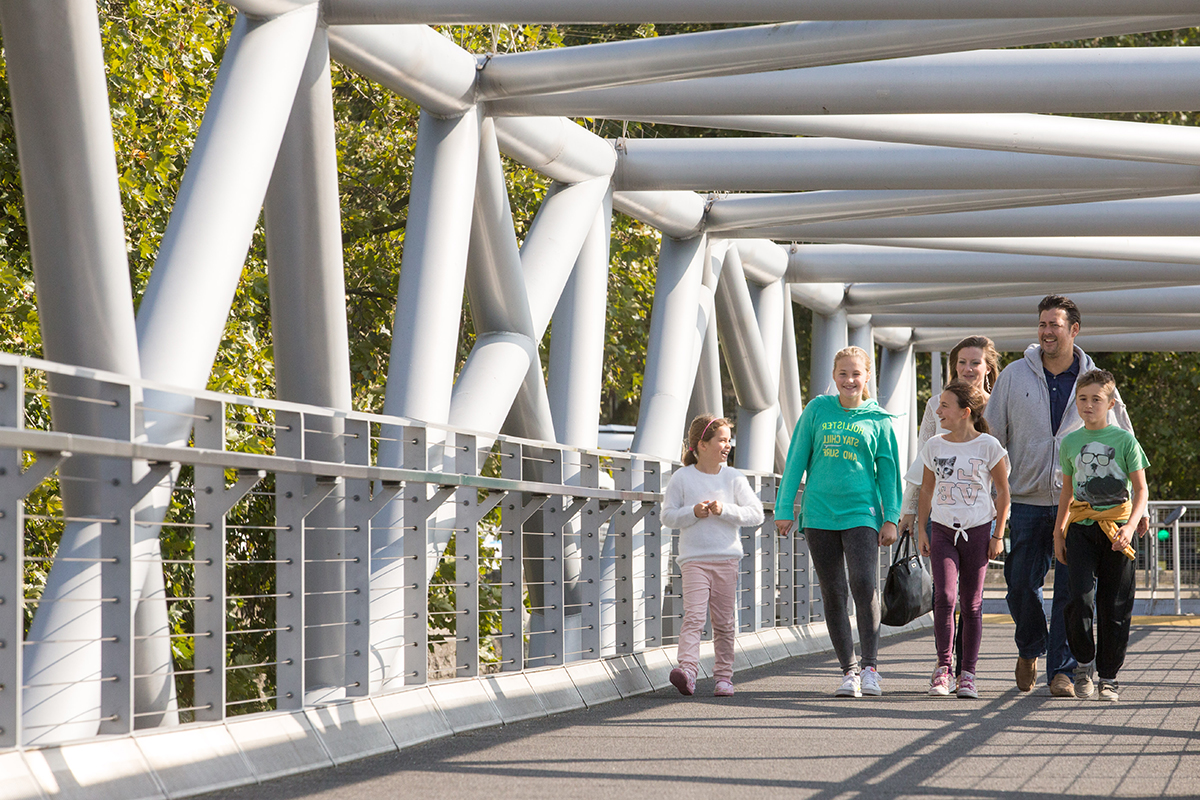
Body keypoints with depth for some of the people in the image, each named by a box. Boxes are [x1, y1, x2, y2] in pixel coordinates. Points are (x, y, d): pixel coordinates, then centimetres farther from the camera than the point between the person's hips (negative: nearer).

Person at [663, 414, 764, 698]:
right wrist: (693, 512, -14)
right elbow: (668, 516, 2)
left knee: (724, 621, 5)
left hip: (727, 558, 2)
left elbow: (756, 514, -1)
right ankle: (687, 669, -25)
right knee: (693, 615, -16)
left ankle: (724, 675, 11)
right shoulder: (682, 478, 1)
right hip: (694, 559, -2)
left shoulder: (734, 478, 4)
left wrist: (724, 510, -13)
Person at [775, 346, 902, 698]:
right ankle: (848, 670, 11)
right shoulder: (818, 410, 6)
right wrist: (784, 508, 5)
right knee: (833, 593, 4)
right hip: (819, 513, 2)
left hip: (861, 512, -2)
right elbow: (796, 459, 8)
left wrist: (891, 518, 1)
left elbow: (888, 470, 7)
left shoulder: (878, 419, 5)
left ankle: (870, 666, -9)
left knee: (864, 585, -17)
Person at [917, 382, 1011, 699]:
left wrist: (998, 535, -2)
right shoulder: (934, 446, 4)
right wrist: (921, 530, 9)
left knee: (972, 604, 2)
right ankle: (942, 667, -4)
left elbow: (1003, 492, 1)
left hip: (977, 530, -2)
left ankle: (967, 674, 10)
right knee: (944, 596, -14)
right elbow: (926, 490, 14)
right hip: (943, 529, 2)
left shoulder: (988, 446, -5)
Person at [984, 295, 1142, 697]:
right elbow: (993, 435, 8)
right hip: (1027, 501, 1)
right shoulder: (1014, 376, 3)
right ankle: (1030, 649, 29)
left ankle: (1062, 670, 2)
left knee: (1072, 588, -5)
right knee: (1021, 583, 2)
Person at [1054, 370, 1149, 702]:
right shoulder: (1070, 442, 9)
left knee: (1115, 606, 1)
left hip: (1117, 529, -2)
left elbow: (1141, 490, -2)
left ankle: (1108, 677, 11)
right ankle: (1084, 663, 8)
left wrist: (1131, 526, -16)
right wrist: (1058, 532, 15)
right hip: (1081, 528, 2)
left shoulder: (1125, 440, -1)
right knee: (1080, 599, -13)